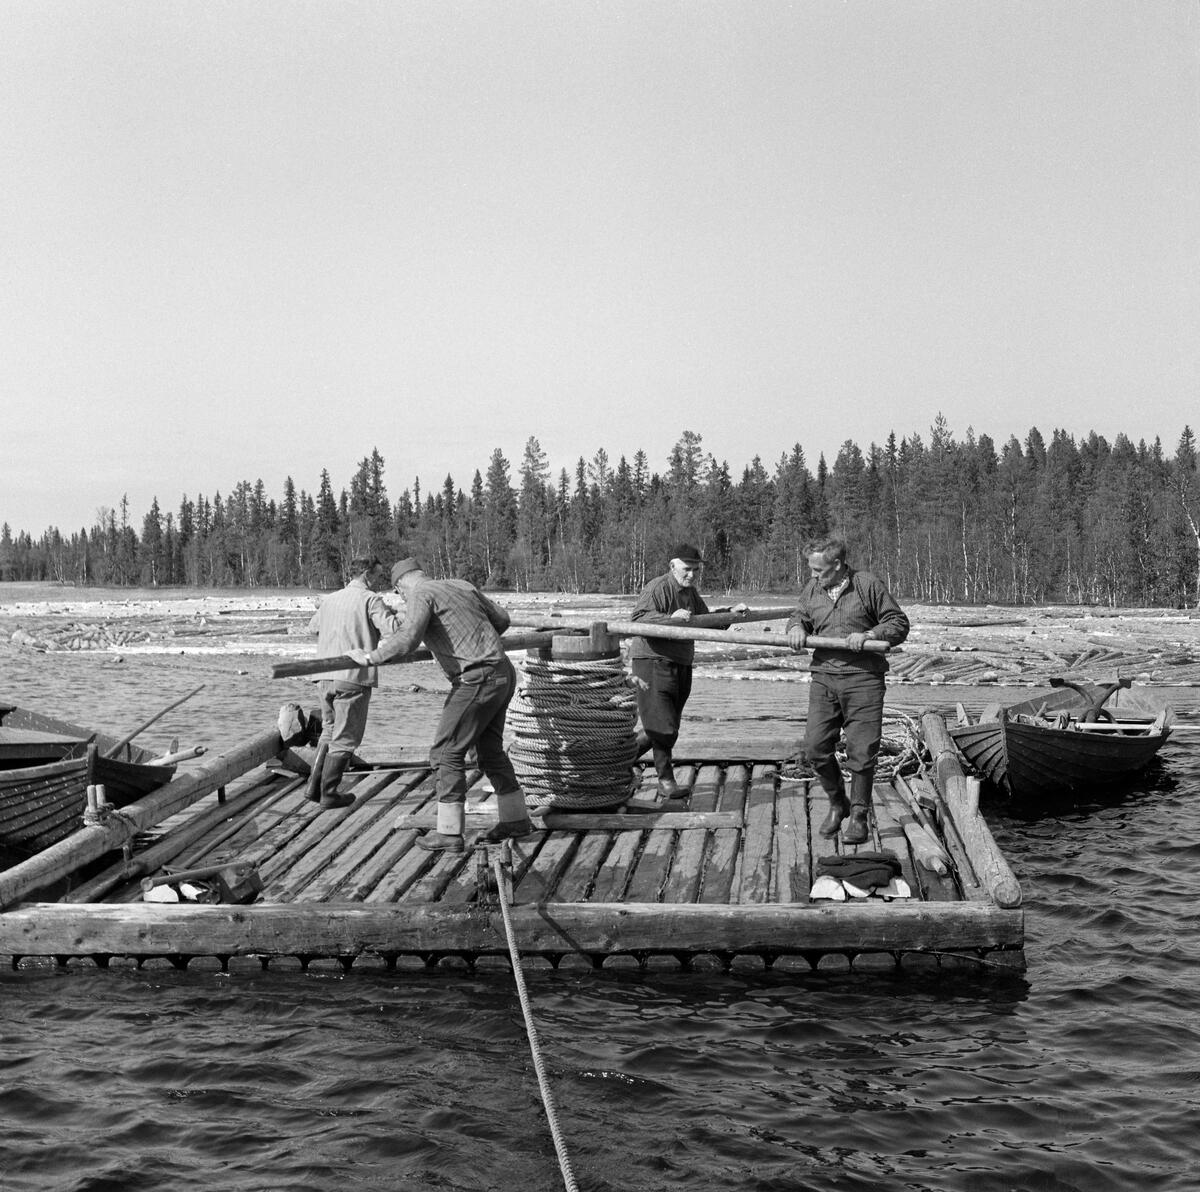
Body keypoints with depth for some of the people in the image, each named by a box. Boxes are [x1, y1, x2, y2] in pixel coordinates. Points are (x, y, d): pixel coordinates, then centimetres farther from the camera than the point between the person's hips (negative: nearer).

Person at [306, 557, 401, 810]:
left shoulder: (330, 600, 15)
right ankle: (329, 795, 7)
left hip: (327, 678, 7)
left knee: (329, 732, 22)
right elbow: (392, 628, -20)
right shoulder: (370, 600, -7)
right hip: (354, 678, -7)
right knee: (345, 739, 4)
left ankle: (315, 787, 21)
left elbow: (313, 626, 32)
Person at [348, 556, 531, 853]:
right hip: (503, 674, 8)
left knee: (447, 752, -2)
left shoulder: (420, 595, -7)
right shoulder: (462, 586, 17)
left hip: (477, 680, -8)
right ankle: (516, 819, 28)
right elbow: (501, 619, 26)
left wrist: (373, 657, -11)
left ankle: (449, 833, -2)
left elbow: (407, 639, -24)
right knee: (490, 749, 20)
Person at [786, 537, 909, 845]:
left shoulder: (868, 585, -3)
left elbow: (899, 624, 1)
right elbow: (799, 615, 26)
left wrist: (868, 635, -15)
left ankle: (859, 816, 13)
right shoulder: (811, 589, 10)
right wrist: (796, 627, 3)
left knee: (861, 751, -2)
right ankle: (837, 804, 20)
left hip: (863, 680, -4)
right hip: (824, 677, 4)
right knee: (816, 746, -2)